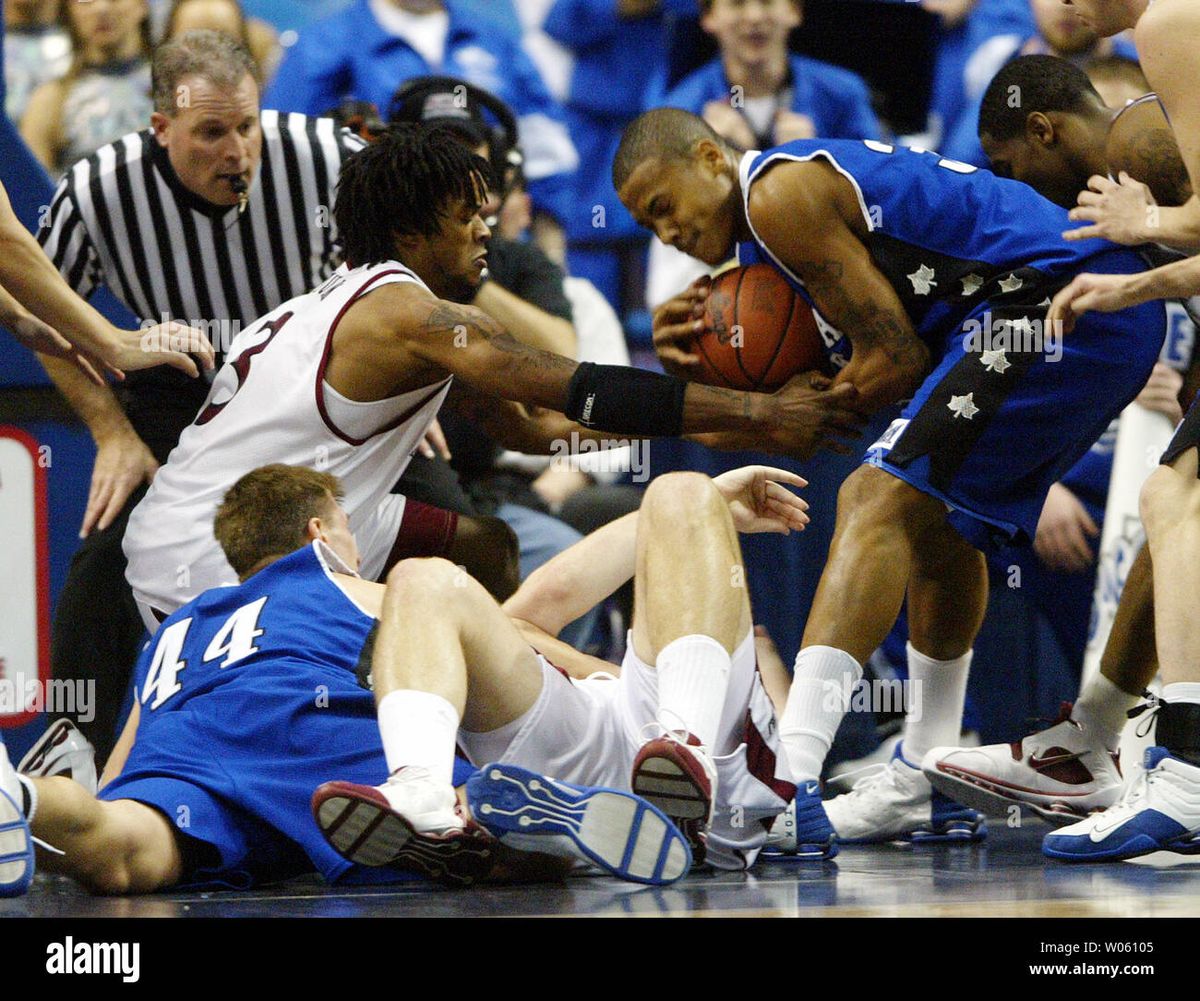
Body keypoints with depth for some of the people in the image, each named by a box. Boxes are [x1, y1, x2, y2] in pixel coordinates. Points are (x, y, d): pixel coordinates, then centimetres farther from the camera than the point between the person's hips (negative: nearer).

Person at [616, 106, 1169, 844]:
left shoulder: (781, 194, -9)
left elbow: (897, 359, -12)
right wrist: (702, 362, 7)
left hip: (1057, 305, -11)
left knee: (883, 503, -17)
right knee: (938, 520, 25)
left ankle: (787, 778, -30)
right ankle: (925, 788, 33)